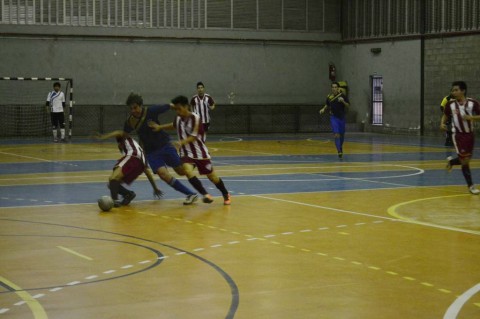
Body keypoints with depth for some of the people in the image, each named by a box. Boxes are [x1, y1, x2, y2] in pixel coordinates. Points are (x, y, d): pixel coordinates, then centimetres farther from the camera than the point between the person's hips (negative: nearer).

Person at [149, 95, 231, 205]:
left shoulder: (195, 118, -19)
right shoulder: (178, 118, 0)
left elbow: (194, 137, -21)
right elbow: (174, 125, 24)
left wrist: (181, 142, -36)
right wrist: (159, 127, 12)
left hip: (200, 152, -4)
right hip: (186, 152, 4)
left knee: (211, 176, 8)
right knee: (187, 170, -26)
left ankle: (226, 195, 32)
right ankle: (205, 194, -18)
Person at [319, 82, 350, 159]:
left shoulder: (342, 95, -8)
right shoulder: (329, 96, -1)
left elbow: (348, 106, -5)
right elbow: (327, 105, 17)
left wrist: (343, 101, -23)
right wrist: (324, 109, -3)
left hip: (341, 117, 1)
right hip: (333, 117, 0)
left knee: (342, 134, 15)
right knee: (336, 135, -14)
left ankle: (340, 146, 42)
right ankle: (339, 152, -15)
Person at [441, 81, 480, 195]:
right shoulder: (450, 104, -8)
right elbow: (445, 116, 8)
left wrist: (470, 117, -23)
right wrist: (442, 123, -12)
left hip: (470, 134, 2)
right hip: (458, 135, -2)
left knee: (467, 159, 12)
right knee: (464, 161, -8)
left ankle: (451, 161, 42)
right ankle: (471, 185, 4)